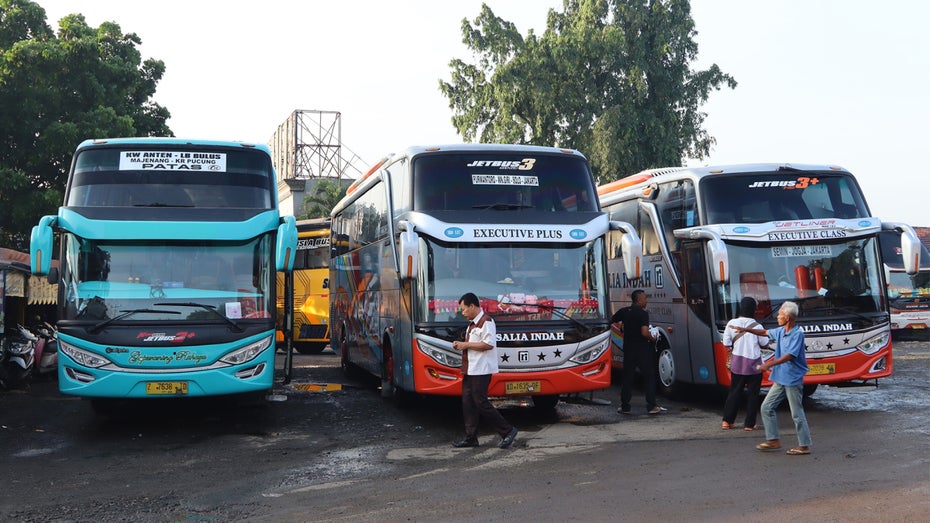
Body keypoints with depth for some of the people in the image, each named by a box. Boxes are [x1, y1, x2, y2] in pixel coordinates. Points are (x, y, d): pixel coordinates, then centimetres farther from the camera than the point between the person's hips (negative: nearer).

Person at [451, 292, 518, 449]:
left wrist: (467, 345, -17)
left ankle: (507, 431, 2)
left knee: (480, 402, -9)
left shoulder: (486, 321, -13)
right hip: (470, 370, 10)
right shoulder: (472, 324, 18)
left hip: (481, 370, -10)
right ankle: (471, 437, 14)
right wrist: (461, 344, 10)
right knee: (468, 402, 8)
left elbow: (489, 344, -22)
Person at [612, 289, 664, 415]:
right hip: (643, 348, -5)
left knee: (626, 377, 10)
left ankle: (625, 406, 11)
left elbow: (610, 321, 13)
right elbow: (644, 332, -23)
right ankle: (651, 406, 4)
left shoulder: (623, 311, 4)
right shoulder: (643, 314, -13)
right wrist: (652, 338, -4)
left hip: (628, 347, 5)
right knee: (649, 376, 5)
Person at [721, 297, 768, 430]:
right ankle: (749, 424, 9)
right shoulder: (757, 326, -12)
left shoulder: (731, 323, -7)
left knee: (734, 391, 13)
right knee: (753, 394, 7)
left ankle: (727, 421, 11)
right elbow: (765, 344, -1)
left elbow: (726, 344, -5)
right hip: (753, 364, -3)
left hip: (737, 363, 3)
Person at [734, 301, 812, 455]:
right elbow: (766, 332, 27)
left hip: (793, 380, -9)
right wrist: (746, 330, 21)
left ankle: (804, 445, 9)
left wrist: (769, 364, -28)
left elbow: (789, 356, -24)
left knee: (797, 414, -1)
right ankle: (773, 440, 17)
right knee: (767, 407, 9)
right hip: (780, 379, 9)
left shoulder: (797, 333, -16)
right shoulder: (781, 331, 8)